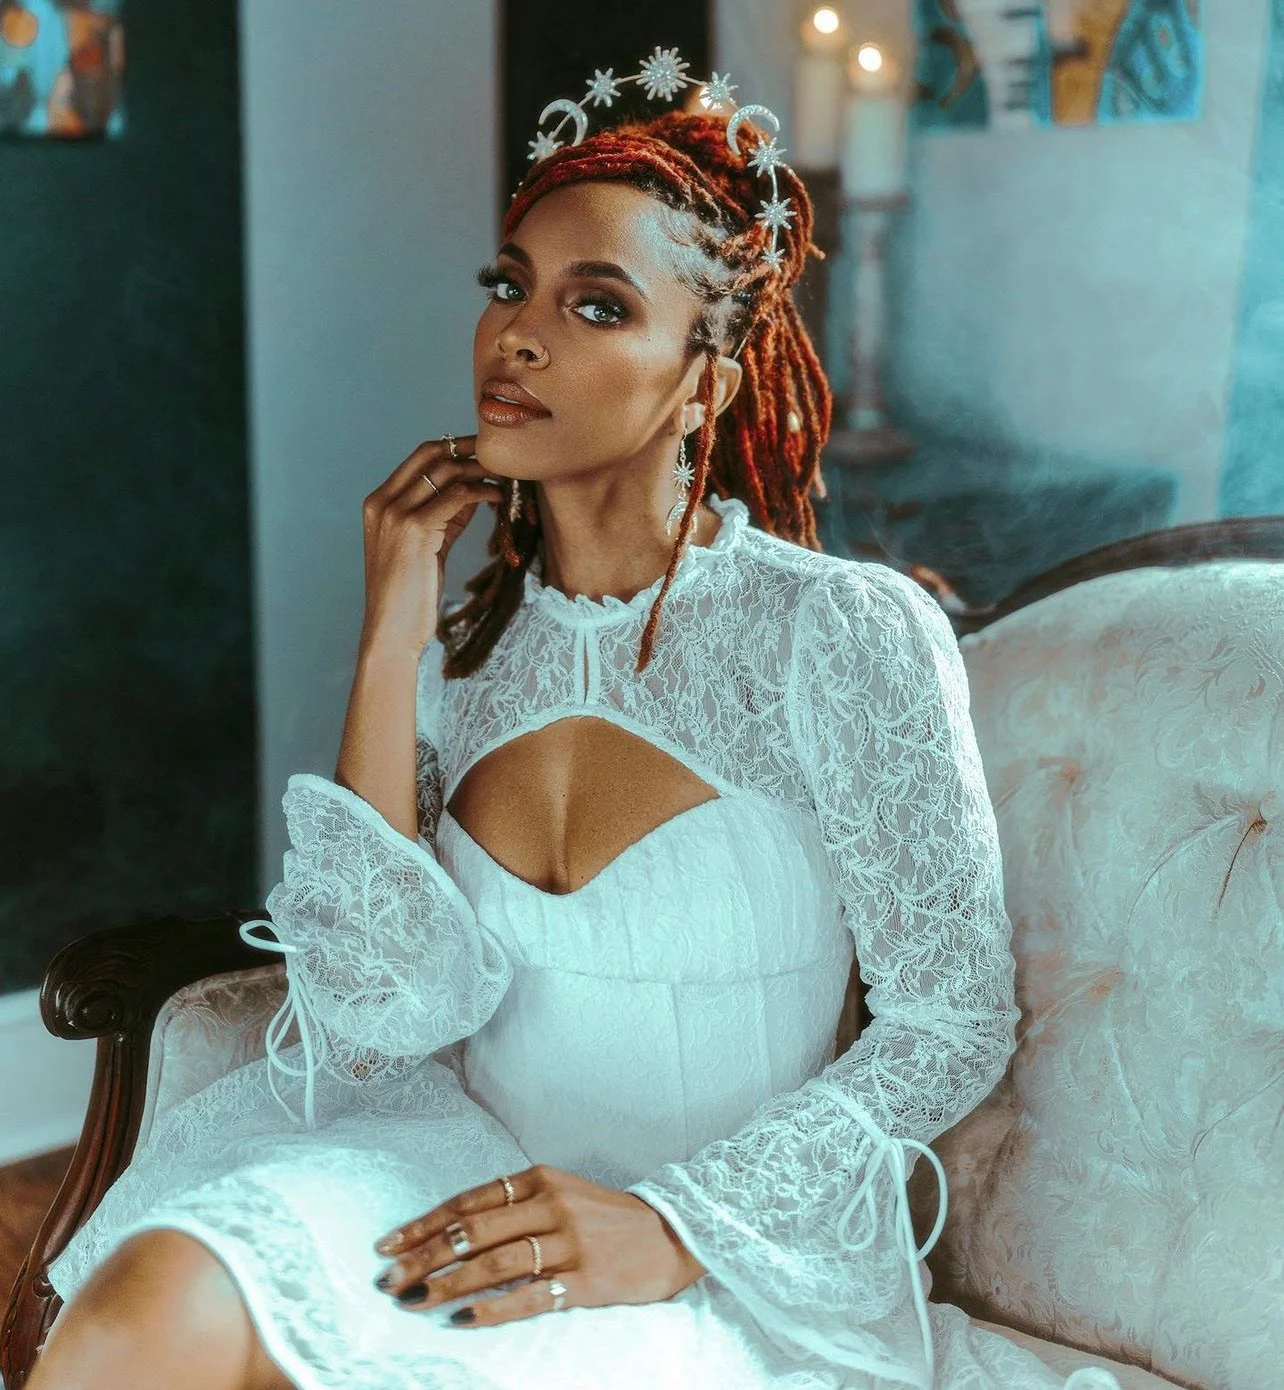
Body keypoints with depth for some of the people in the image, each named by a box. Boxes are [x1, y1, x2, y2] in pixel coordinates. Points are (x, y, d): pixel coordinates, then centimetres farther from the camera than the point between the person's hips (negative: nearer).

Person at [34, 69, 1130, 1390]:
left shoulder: (848, 634, -8)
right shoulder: (464, 646, 4)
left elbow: (952, 1023, -6)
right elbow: (376, 1025, -5)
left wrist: (675, 1226, -18)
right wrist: (389, 653, -8)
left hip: (733, 1268, -3)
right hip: (474, 1187, 3)